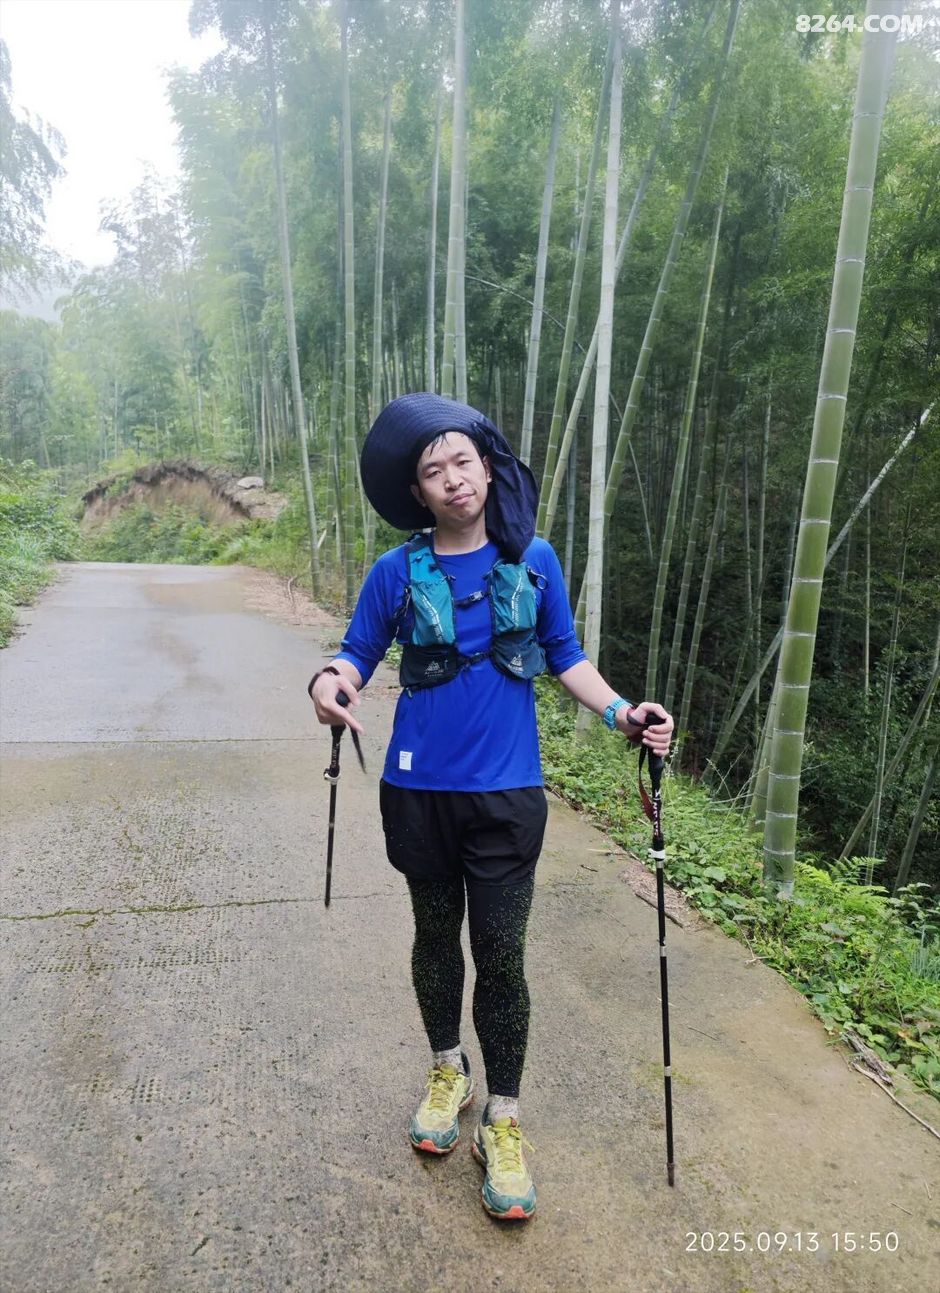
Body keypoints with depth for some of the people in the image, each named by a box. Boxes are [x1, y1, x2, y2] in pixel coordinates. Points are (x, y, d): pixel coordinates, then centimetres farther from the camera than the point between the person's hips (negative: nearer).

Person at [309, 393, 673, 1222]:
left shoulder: (533, 560, -1)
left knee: (501, 953, 2)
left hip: (508, 793, 0)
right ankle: (447, 1071, 42)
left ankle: (503, 1122, 22)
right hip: (420, 790, 1)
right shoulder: (397, 573, -3)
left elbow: (565, 655, 6)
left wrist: (620, 712, -10)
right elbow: (359, 654, 1)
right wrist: (333, 681, -22)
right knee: (437, 935, 17)